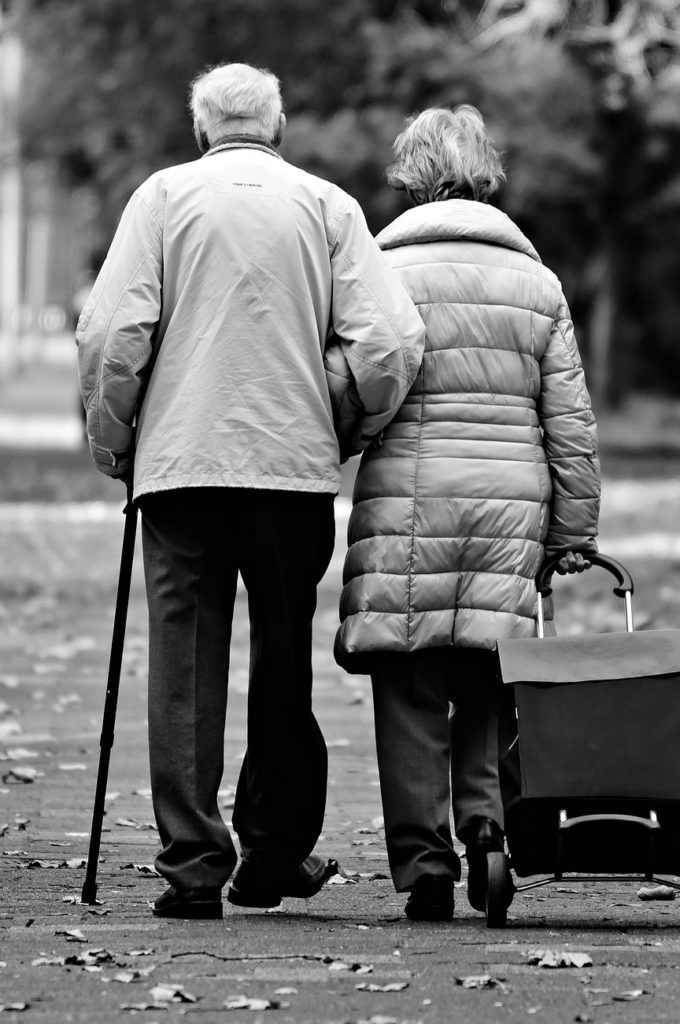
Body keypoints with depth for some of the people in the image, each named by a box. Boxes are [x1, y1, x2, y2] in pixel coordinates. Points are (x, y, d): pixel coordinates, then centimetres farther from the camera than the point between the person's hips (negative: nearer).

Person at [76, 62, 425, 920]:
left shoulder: (165, 196, 3)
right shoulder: (327, 206, 5)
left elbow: (111, 333, -6)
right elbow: (390, 341, -4)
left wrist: (110, 440, 7)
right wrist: (364, 428, 12)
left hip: (181, 460, -1)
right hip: (296, 462, 1)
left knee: (184, 664, 2)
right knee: (284, 662, 14)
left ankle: (193, 864, -4)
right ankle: (274, 855, 19)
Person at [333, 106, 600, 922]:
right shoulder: (536, 283, 10)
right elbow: (572, 424, 10)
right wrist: (574, 538, 15)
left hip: (405, 504, -2)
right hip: (510, 510, 2)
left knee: (411, 696, 2)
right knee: (488, 684, 11)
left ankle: (423, 860, -1)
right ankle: (490, 815, -8)